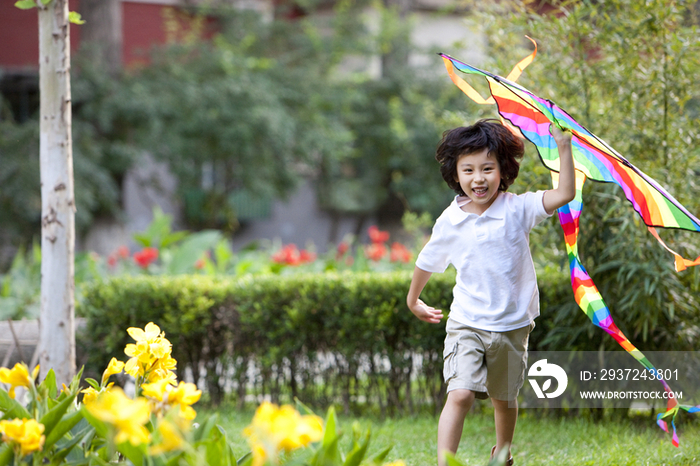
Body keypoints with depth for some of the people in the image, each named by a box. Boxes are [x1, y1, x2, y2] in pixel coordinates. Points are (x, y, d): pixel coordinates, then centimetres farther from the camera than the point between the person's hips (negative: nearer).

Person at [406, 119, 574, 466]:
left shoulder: (517, 209, -8)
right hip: (466, 324, -1)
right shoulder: (450, 222, -4)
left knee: (504, 398, 19)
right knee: (460, 395, -18)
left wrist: (564, 151, -25)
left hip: (512, 326, 1)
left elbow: (564, 194, -20)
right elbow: (427, 263, 13)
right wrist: (413, 300, 26)